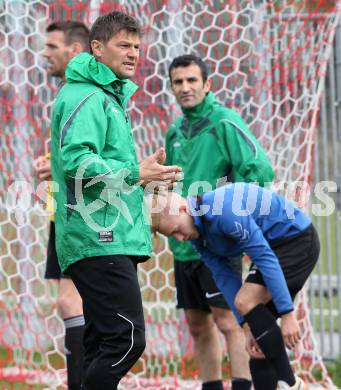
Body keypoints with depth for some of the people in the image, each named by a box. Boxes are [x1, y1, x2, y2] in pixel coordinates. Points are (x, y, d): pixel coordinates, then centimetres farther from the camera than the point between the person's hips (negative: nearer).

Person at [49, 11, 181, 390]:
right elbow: (75, 161, -22)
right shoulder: (87, 96, -11)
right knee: (127, 338, -15)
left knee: (103, 343, 10)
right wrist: (134, 173, -18)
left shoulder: (109, 95, 21)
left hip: (109, 238, 11)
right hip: (101, 240, -11)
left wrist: (141, 172, 11)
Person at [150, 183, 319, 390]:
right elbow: (225, 277, 0)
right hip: (276, 244, 10)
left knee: (246, 302, -22)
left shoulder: (224, 211, -29)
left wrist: (287, 313, -29)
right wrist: (247, 325, -9)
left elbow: (265, 257, -29)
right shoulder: (197, 231, 0)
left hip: (297, 239, -10)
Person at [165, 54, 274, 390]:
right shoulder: (175, 132, 14)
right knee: (198, 325, 11)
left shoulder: (224, 122, -8)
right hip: (184, 245, 7)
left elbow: (260, 170, -17)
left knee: (227, 320, -9)